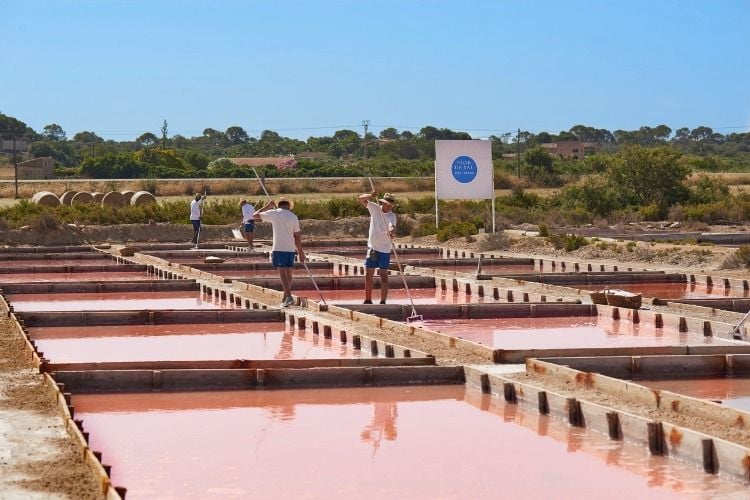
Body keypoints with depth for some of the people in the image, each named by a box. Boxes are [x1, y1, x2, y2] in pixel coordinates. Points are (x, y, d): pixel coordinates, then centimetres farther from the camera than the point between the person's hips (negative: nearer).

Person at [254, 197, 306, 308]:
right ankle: (285, 299, 18)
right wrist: (301, 252, 13)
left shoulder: (274, 213, 1)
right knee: (288, 273, 12)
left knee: (283, 272, -9)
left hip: (278, 248, -3)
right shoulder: (293, 217, 8)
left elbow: (256, 215, 11)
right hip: (290, 248, 3)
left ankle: (288, 297, -24)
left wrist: (268, 206, 21)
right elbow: (297, 236, 7)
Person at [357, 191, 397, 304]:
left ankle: (383, 301, -1)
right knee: (368, 274, 8)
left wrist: (391, 231, -57)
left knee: (383, 275, -3)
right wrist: (370, 196, -24)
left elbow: (392, 226, -33)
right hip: (372, 247, 4)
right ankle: (368, 300, 17)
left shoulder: (392, 216, -12)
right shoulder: (374, 208, -1)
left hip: (384, 249, -4)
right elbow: (360, 199, -4)